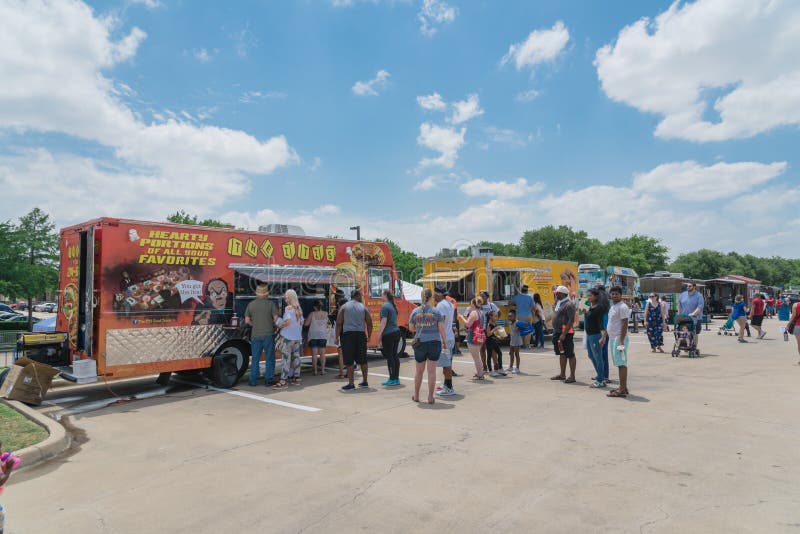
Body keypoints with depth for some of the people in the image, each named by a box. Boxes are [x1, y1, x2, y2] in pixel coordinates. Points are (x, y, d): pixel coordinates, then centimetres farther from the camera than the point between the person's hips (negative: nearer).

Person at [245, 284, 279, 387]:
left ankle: (253, 380, 13)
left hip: (255, 335, 3)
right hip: (268, 334, -3)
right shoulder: (271, 303, -6)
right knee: (269, 358, 6)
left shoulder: (251, 304, 3)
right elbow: (276, 319, -8)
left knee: (255, 359, 11)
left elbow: (247, 320, 5)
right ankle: (268, 380, 6)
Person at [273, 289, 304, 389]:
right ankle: (296, 378, 19)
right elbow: (302, 322, 17)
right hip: (297, 337, 8)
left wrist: (279, 324, -4)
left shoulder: (288, 308, -10)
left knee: (286, 359, -8)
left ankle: (283, 381, -10)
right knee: (296, 357, 13)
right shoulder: (299, 309, 12)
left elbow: (287, 321, -19)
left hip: (288, 337, -8)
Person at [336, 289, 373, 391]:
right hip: (361, 334, 2)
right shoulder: (363, 307, 8)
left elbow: (339, 323, -1)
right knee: (362, 360, 13)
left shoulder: (344, 307, 4)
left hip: (348, 334, -2)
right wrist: (369, 336, 17)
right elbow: (369, 323, 7)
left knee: (349, 361, 0)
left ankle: (351, 384, 1)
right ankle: (364, 382, 22)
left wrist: (337, 337, 4)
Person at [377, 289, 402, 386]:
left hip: (388, 334, -9)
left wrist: (379, 334, -11)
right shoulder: (393, 306, 15)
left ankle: (392, 379, -1)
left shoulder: (385, 306, -12)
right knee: (395, 355, 11)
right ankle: (396, 378, 15)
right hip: (396, 332, 9)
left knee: (389, 356, -4)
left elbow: (384, 322, -16)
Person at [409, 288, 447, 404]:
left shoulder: (415, 312, 0)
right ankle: (430, 397, 7)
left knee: (419, 371, 15)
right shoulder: (436, 311, -5)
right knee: (431, 371, 4)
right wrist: (445, 342, 5)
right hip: (434, 342, -2)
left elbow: (411, 328, 8)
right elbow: (442, 329, -6)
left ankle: (416, 396, 26)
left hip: (420, 343, 2)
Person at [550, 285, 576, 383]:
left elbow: (571, 320, -21)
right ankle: (562, 374, 23)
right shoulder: (558, 303, 14)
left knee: (570, 355, -3)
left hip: (566, 333, -10)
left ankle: (572, 376, 3)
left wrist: (564, 334, -24)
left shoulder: (569, 304, -15)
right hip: (557, 332, 10)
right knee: (561, 354, 15)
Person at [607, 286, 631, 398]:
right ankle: (623, 387, 18)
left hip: (619, 338, -10)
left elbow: (624, 325, -18)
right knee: (620, 364, 12)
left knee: (621, 364, -9)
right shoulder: (613, 307, 17)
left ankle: (622, 390, -8)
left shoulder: (622, 307, -12)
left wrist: (621, 341, -23)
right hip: (613, 338, 10)